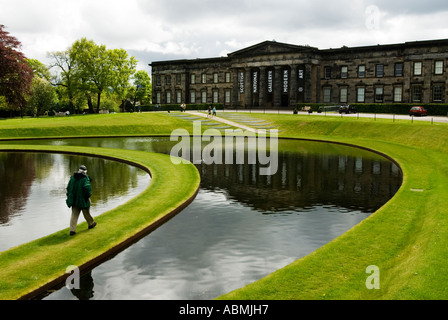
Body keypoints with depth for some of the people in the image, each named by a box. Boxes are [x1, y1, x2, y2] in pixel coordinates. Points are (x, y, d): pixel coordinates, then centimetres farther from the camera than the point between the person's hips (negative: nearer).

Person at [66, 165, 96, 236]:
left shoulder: (73, 177, 3)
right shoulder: (85, 178, -15)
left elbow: (68, 187, 9)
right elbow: (87, 187, -29)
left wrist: (70, 197, 17)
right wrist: (89, 195, -10)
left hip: (74, 200, 5)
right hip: (83, 200, -4)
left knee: (74, 215, 6)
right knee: (86, 213, 16)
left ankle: (72, 230, -1)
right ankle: (91, 224, 37)